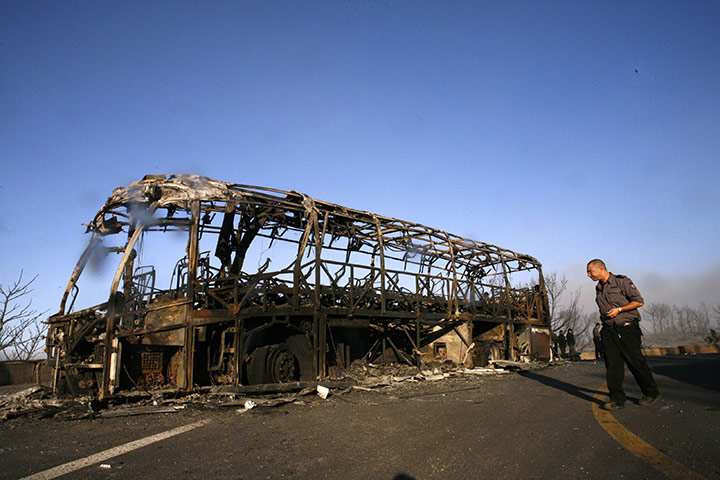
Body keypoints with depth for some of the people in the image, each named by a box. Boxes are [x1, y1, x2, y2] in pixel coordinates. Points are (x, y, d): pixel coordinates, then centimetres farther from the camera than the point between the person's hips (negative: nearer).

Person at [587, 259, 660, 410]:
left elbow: (639, 301, -6)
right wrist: (604, 319, 11)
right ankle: (617, 399, 1)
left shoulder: (622, 281, -3)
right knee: (612, 364, -2)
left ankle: (651, 393, 19)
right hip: (608, 330, 5)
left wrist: (619, 309, -13)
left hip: (627, 328, -5)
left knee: (635, 361, -2)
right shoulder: (598, 288, 16)